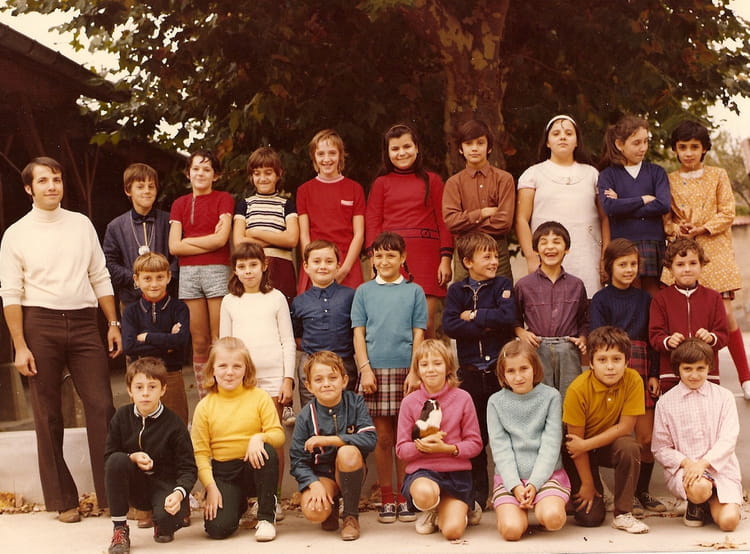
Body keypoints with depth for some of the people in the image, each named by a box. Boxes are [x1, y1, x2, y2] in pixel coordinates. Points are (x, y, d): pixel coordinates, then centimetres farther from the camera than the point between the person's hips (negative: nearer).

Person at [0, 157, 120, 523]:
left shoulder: (81, 224, 10)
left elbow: (100, 278, 12)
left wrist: (113, 324, 6)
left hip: (83, 322, 2)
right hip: (39, 324, -1)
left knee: (101, 407, -5)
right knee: (48, 416, 4)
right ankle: (63, 500, 14)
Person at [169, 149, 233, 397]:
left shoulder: (223, 199, 6)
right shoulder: (180, 204, 15)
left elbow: (221, 239, -7)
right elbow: (174, 247, 4)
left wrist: (187, 240, -1)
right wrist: (209, 242, -3)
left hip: (217, 270, -3)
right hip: (188, 272, 3)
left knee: (219, 341, -7)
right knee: (199, 342, 3)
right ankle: (205, 400, 7)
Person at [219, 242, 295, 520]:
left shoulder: (276, 298, 6)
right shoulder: (230, 302, 10)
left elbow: (288, 341, 5)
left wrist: (288, 378, -2)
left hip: (273, 377, -1)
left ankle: (274, 499, 6)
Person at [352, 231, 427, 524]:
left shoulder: (414, 291, 8)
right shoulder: (364, 291, 10)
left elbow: (418, 334, 5)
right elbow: (358, 333, 7)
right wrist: (365, 368, -4)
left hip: (405, 371, 0)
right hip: (375, 370, 0)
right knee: (382, 437, 2)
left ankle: (403, 498, 11)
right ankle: (386, 499, 10)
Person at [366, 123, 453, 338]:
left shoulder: (432, 181, 12)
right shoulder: (381, 183, 13)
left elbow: (443, 222, 8)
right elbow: (373, 224, 8)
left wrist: (445, 259, -1)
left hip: (426, 258, 0)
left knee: (427, 323, -5)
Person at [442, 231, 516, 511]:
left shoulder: (502, 285, 4)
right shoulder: (457, 290, 7)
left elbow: (508, 316, -13)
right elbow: (449, 325, -7)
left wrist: (473, 315, -7)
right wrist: (487, 326, -11)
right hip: (470, 371, 2)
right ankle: (478, 496, 16)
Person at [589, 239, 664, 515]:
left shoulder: (644, 298, 12)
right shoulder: (601, 300, 1)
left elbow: (652, 338, 12)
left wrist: (654, 374, 4)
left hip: (642, 370, 4)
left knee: (647, 437, 3)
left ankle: (642, 491, 17)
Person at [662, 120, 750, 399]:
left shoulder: (718, 176, 6)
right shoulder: (668, 180, 9)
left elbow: (727, 213, 1)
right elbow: (665, 217, 9)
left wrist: (702, 229, -11)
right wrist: (675, 228, -11)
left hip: (713, 250, -1)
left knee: (725, 312, -6)